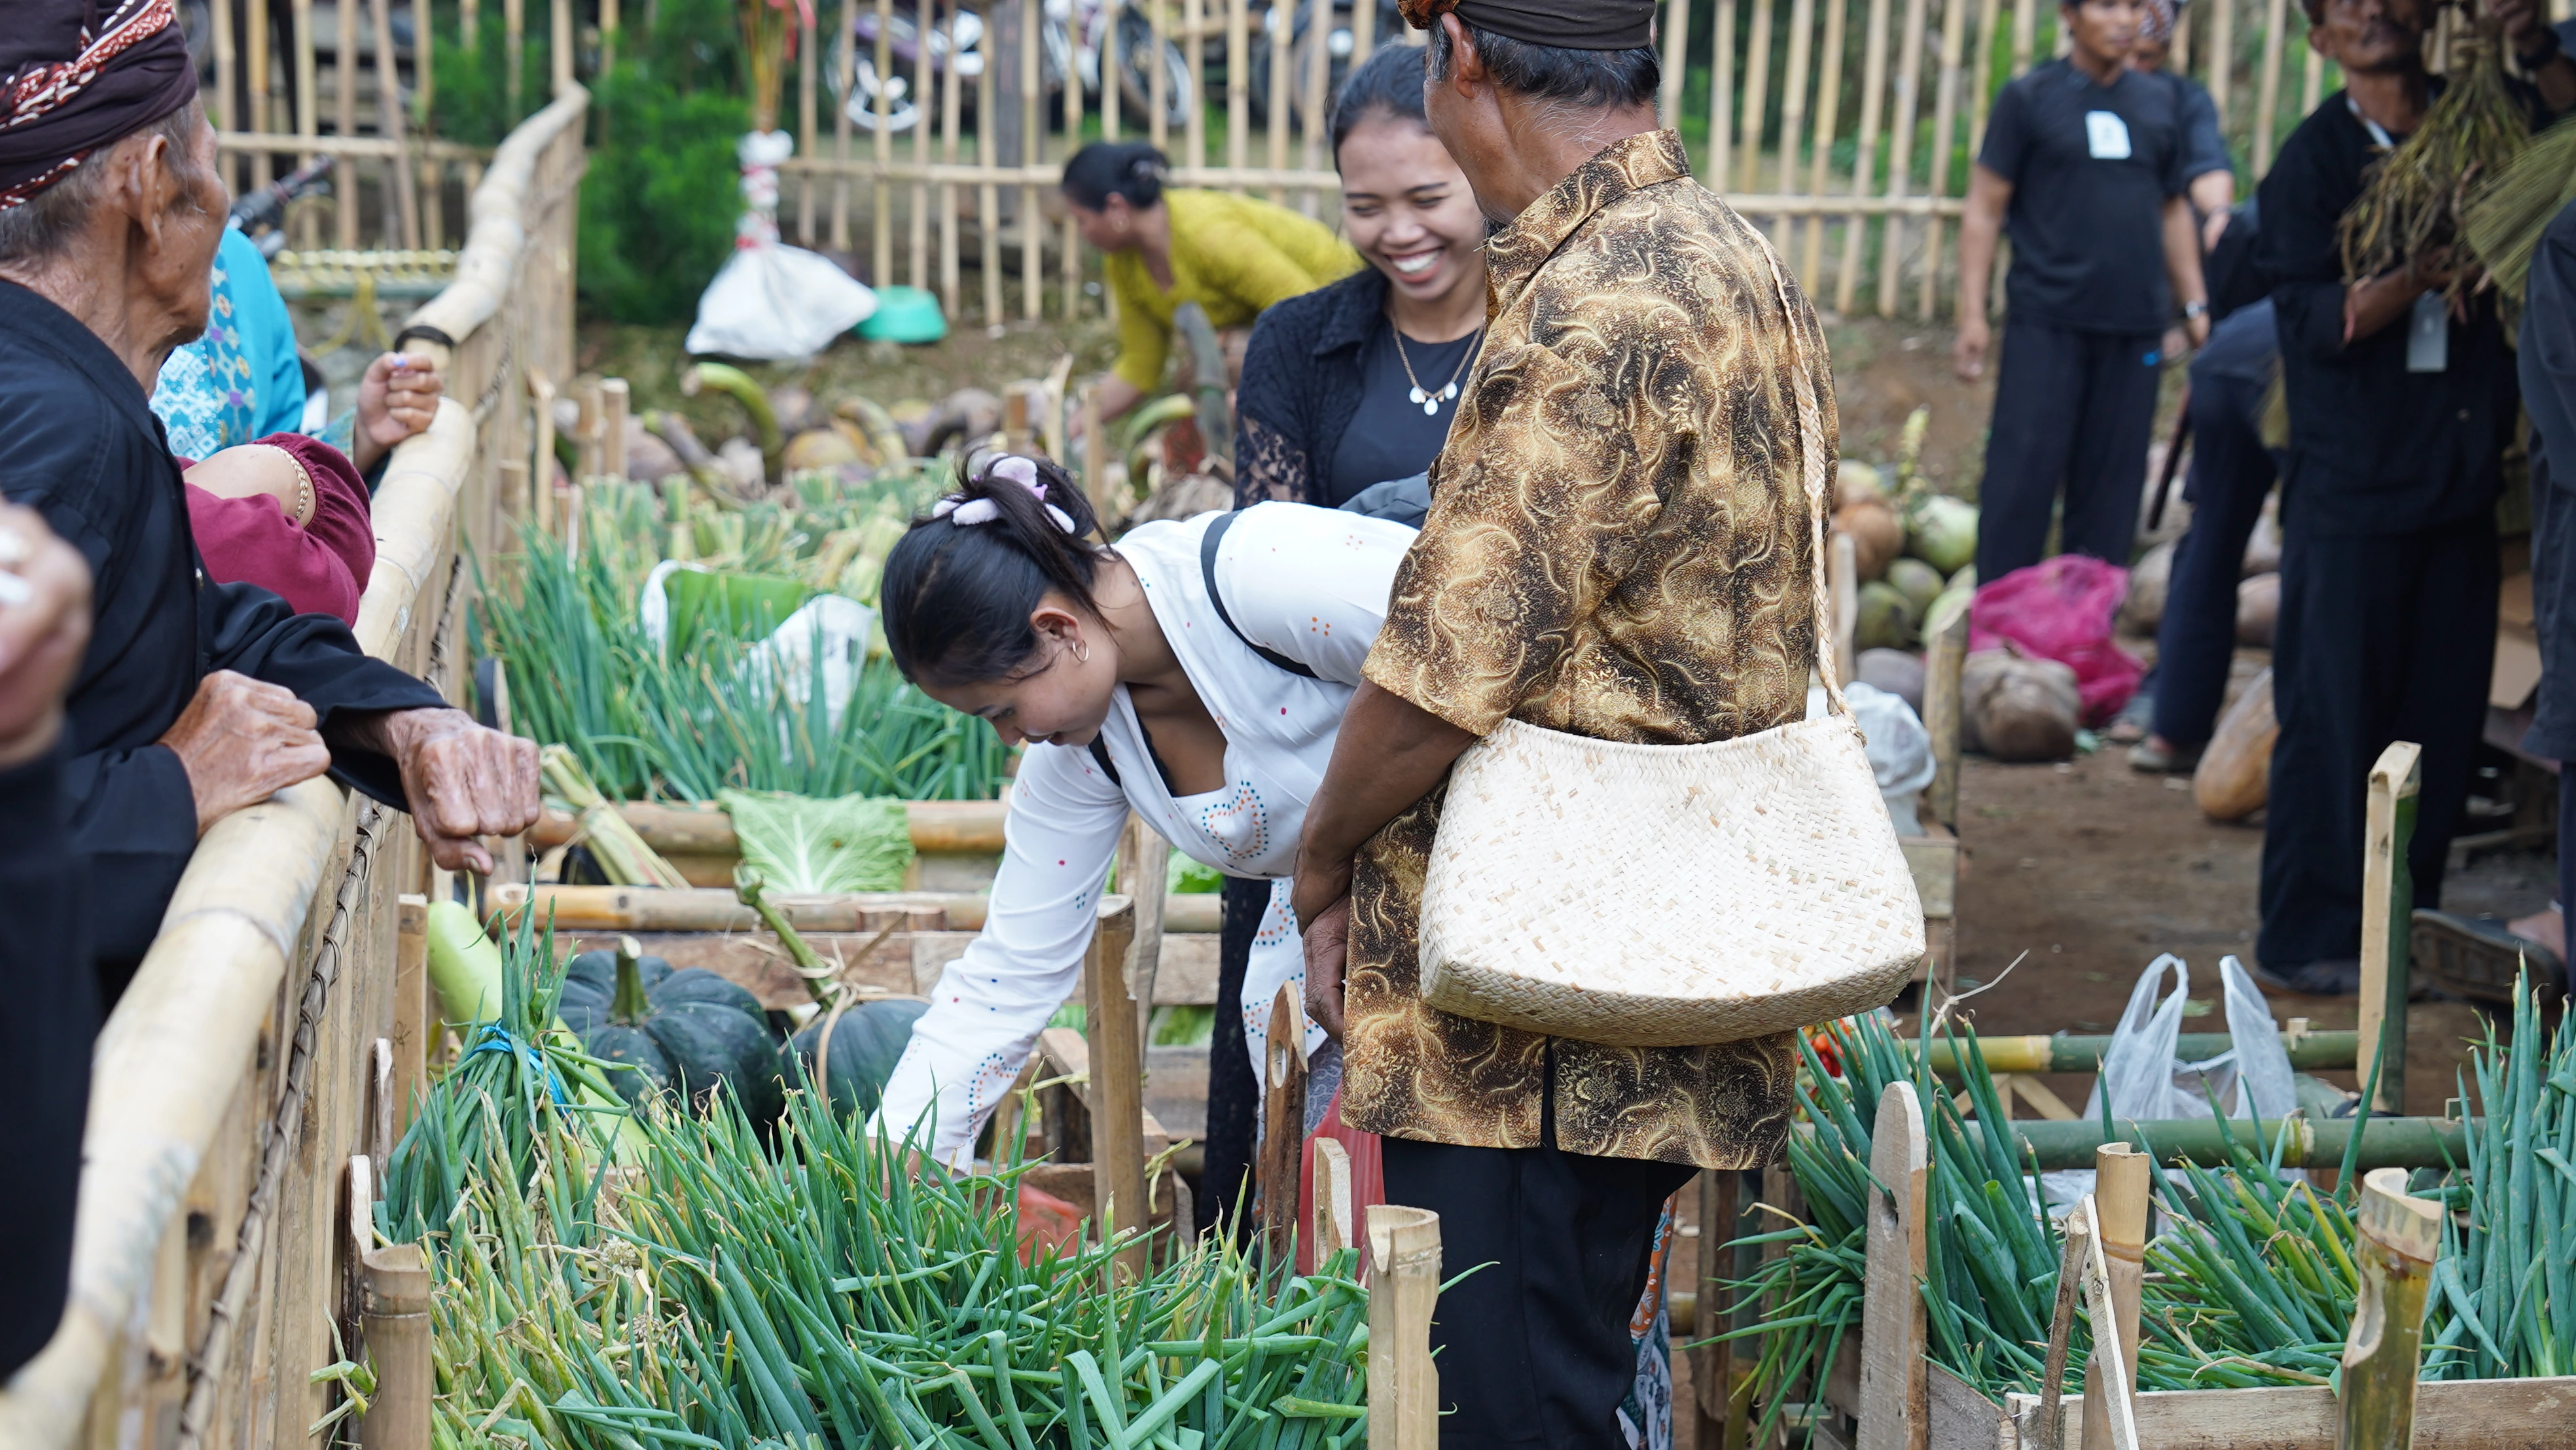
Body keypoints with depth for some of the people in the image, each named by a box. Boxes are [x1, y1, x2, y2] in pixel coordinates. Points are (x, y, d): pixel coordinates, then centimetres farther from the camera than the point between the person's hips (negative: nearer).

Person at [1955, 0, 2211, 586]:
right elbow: (1985, 209, -1)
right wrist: (1972, 314, -7)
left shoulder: (2159, 104, 11)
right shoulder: (2029, 99, 0)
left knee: (2111, 483, 6)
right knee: (2022, 478, -4)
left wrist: (2195, 304, 14)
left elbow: (2173, 210, 19)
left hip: (2135, 326, 4)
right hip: (2047, 323, -4)